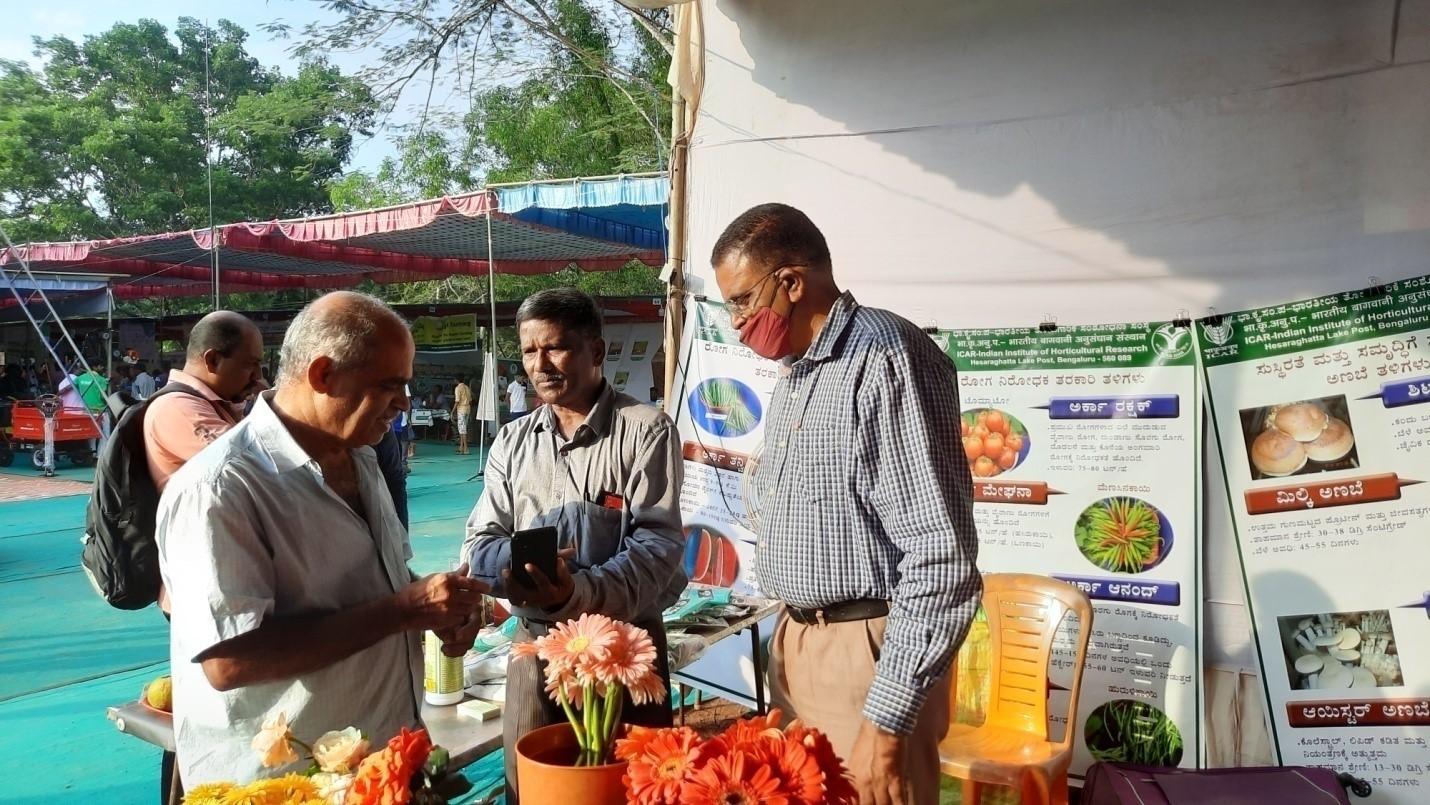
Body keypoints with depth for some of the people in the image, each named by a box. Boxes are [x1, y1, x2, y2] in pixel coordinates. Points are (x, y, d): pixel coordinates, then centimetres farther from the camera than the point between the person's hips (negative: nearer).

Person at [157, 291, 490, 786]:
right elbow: (228, 661, -29)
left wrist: (437, 605, -5)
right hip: (282, 782, -8)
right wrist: (404, 610, -28)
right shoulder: (218, 490, -23)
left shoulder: (360, 459, 6)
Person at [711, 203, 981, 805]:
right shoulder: (794, 376, 13)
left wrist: (886, 722, -22)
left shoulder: (886, 358, -17)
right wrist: (789, 640, 19)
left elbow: (941, 560, -23)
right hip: (794, 644, 9)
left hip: (868, 656, -9)